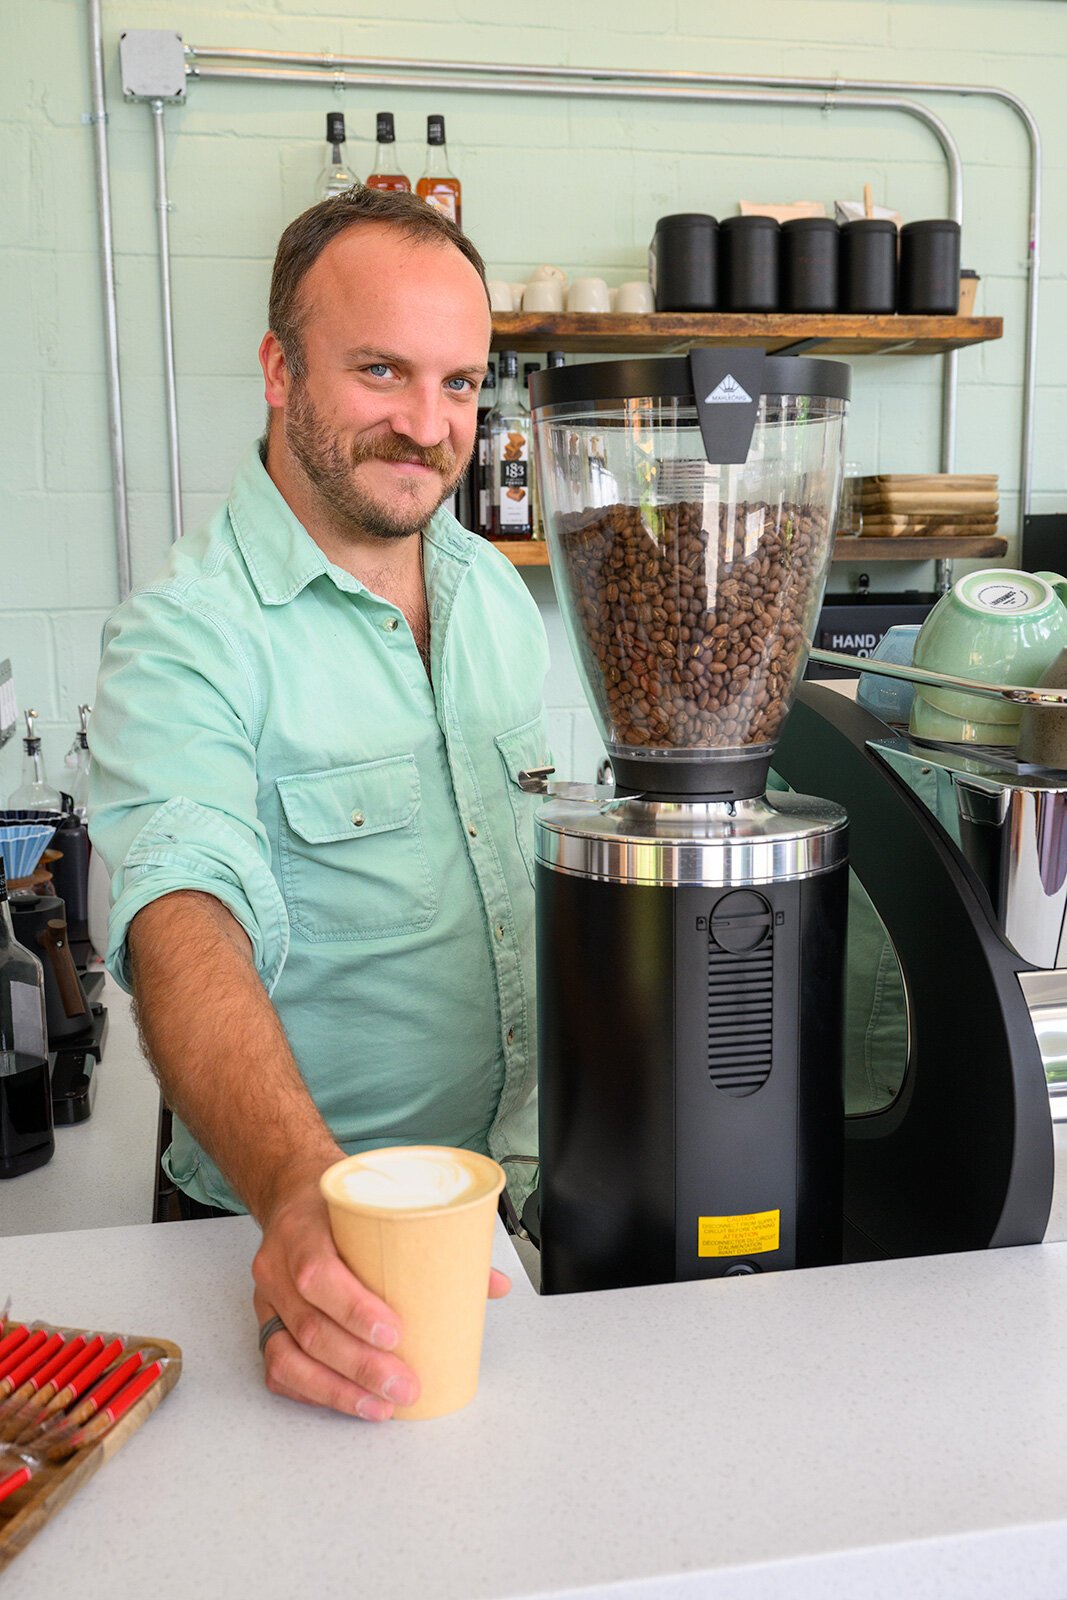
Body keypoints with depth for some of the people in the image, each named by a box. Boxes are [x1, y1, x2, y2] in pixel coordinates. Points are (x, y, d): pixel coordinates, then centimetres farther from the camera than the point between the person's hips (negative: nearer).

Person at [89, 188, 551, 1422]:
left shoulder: (497, 592, 9)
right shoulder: (182, 639, -13)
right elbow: (184, 929, -28)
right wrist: (302, 1194, -44)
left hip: (528, 1187, 5)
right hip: (296, 1222, -5)